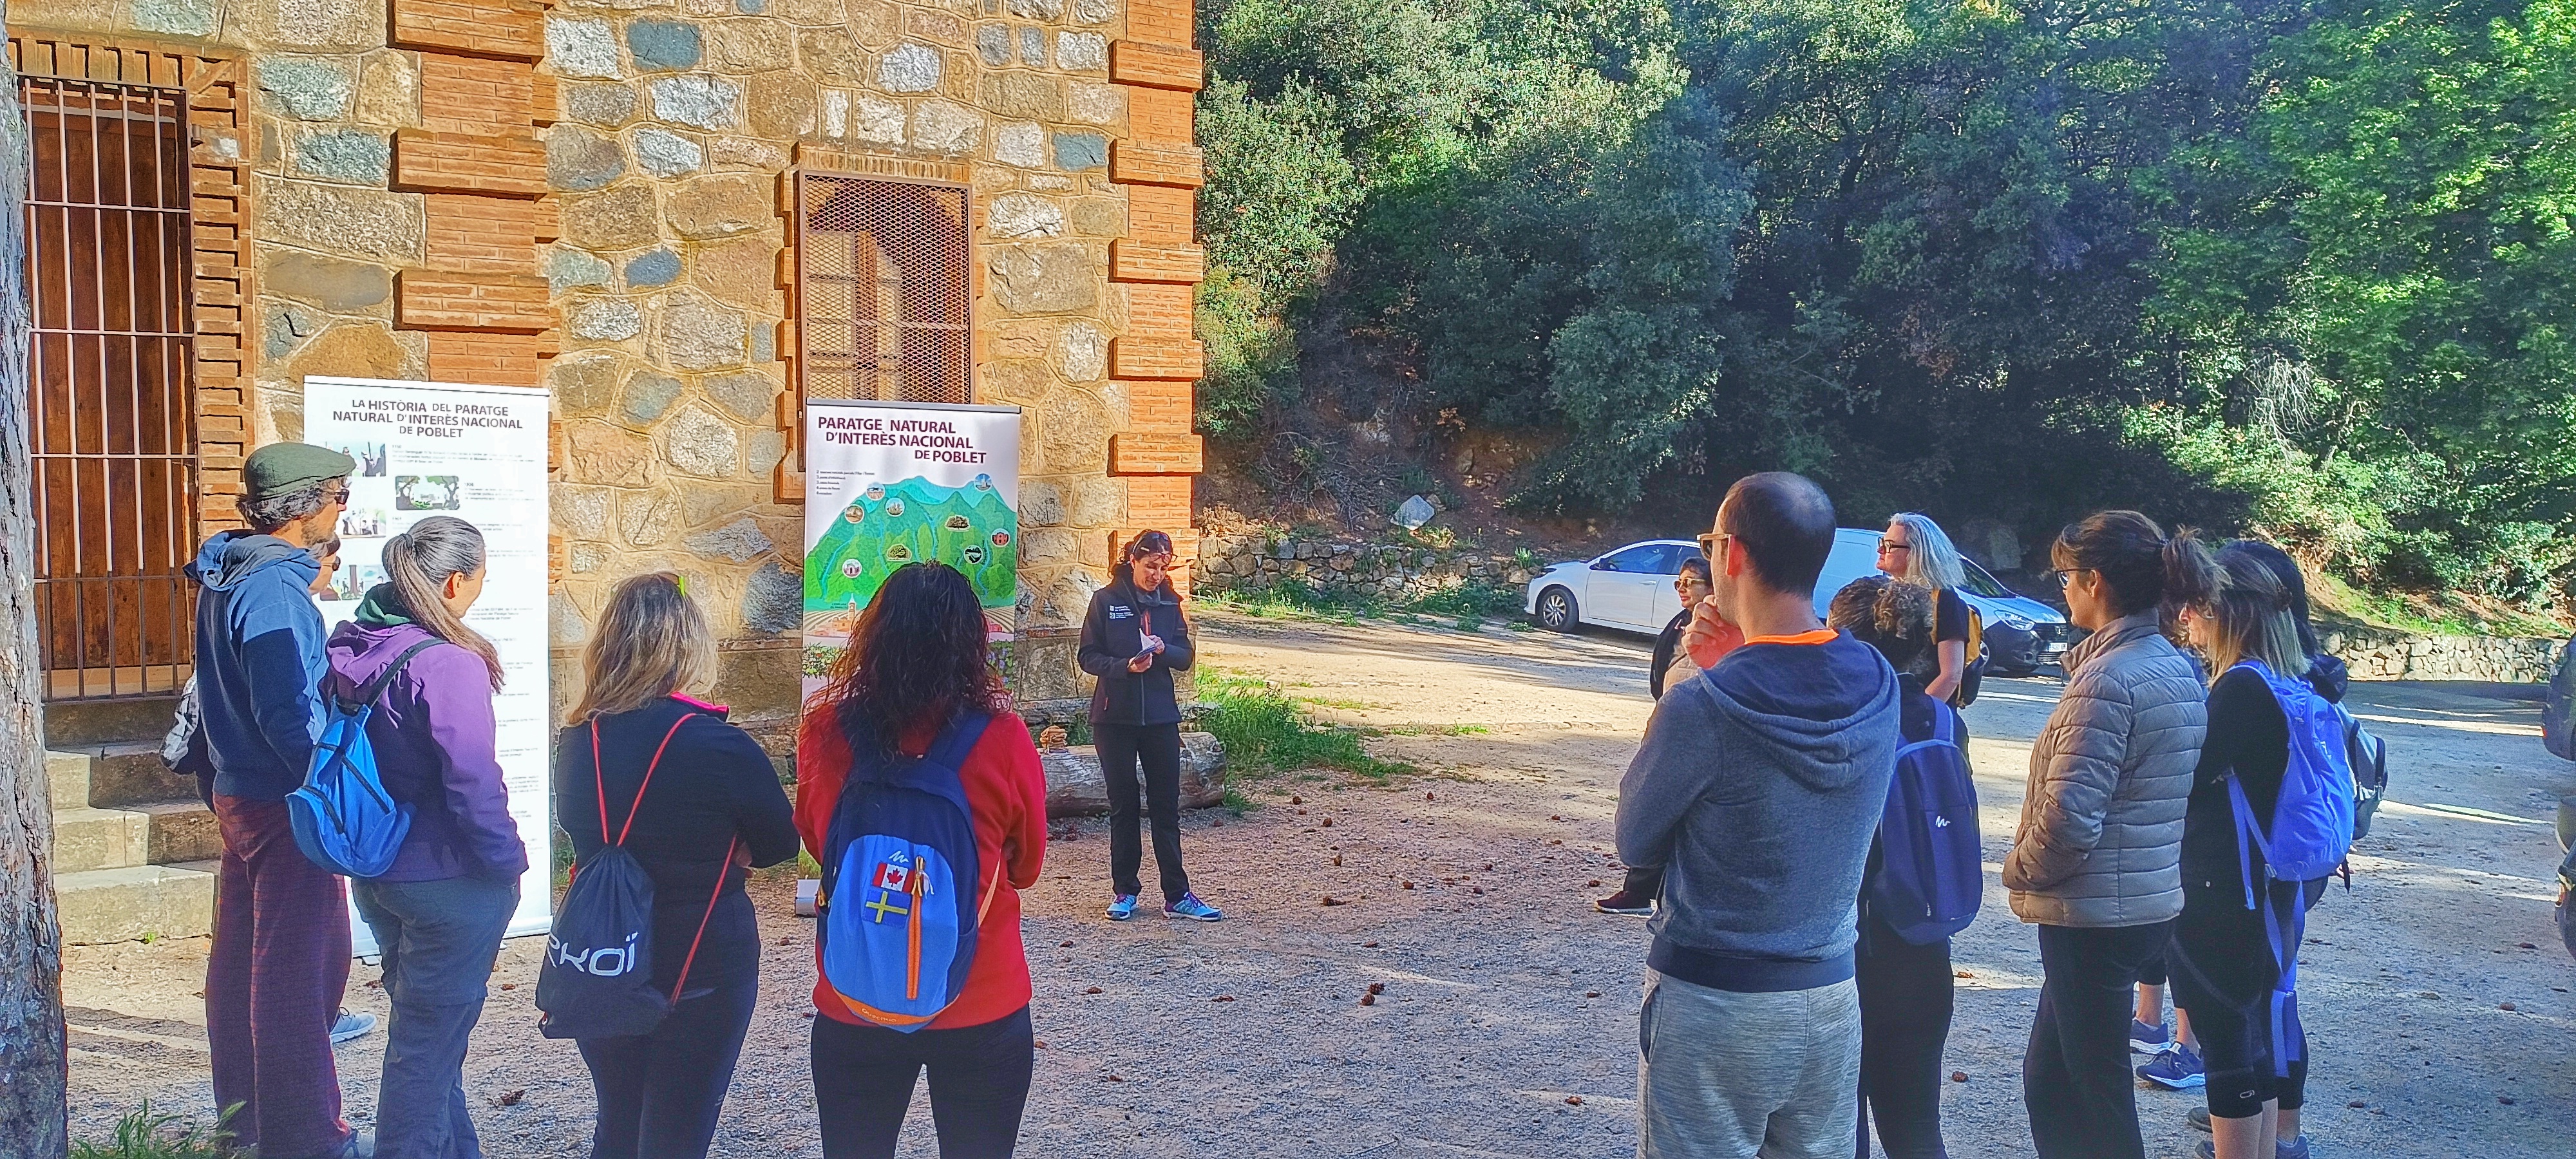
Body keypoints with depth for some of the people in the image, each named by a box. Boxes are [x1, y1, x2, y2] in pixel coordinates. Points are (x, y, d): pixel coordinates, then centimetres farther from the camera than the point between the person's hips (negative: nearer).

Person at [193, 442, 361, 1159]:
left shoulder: (227, 573, 10)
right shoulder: (274, 589, -21)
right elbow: (286, 715, -24)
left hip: (237, 794, 10)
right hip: (284, 803, -10)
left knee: (243, 953, 17)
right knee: (300, 965, -3)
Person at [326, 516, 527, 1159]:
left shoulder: (351, 647, 2)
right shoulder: (448, 666, -23)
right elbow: (473, 785, -23)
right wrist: (508, 863, -10)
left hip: (377, 872, 9)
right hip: (449, 882, -9)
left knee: (428, 1028, 22)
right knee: (428, 1040, 4)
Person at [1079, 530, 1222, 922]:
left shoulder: (1169, 603, 6)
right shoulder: (1106, 601, -2)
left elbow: (1186, 656, 7)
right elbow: (1088, 657, -4)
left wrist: (1164, 650, -14)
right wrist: (1125, 666, -20)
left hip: (1160, 716, 2)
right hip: (1115, 717, -2)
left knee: (1167, 805, 3)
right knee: (1122, 804, 6)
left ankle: (1177, 895, 8)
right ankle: (1124, 891, 17)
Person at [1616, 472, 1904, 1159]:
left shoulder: (1702, 710, -22)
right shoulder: (1878, 687, -5)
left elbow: (1634, 843, -7)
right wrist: (1731, 670, 2)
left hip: (1713, 1005, -5)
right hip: (1833, 996, 6)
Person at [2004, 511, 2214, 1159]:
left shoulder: (2107, 680, -20)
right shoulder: (2179, 669, 8)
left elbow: (2068, 817, -24)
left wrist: (2019, 869, -7)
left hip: (2093, 914, -9)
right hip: (2153, 901, 9)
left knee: (2098, 1088, 5)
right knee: (2050, 1075, 19)